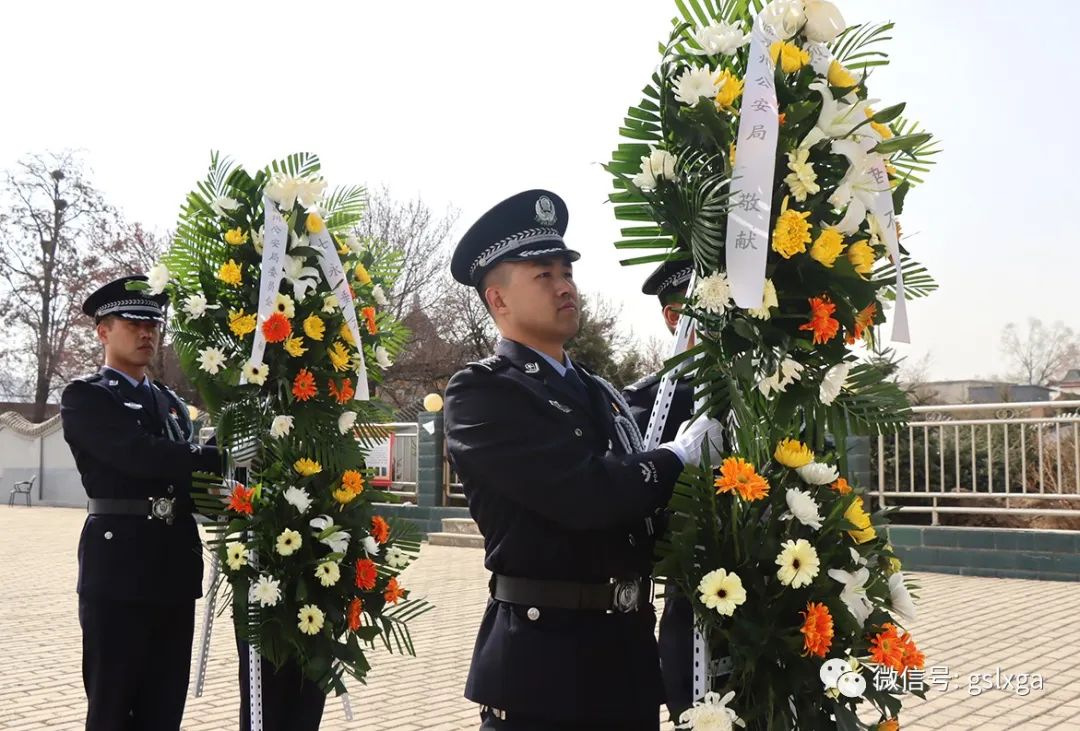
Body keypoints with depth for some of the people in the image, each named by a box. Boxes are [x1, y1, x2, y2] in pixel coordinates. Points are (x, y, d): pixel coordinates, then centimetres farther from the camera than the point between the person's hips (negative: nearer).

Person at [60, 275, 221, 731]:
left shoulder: (171, 403, 20)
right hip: (120, 566, -6)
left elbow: (183, 471, 14)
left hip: (175, 566, 6)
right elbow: (143, 455, -18)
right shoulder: (85, 397, -3)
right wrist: (223, 457, -18)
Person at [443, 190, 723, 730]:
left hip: (626, 652, 7)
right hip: (543, 659, -7)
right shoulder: (480, 393, -11)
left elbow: (637, 503, 14)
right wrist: (681, 456, -8)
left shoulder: (601, 393, 14)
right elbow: (584, 495, -22)